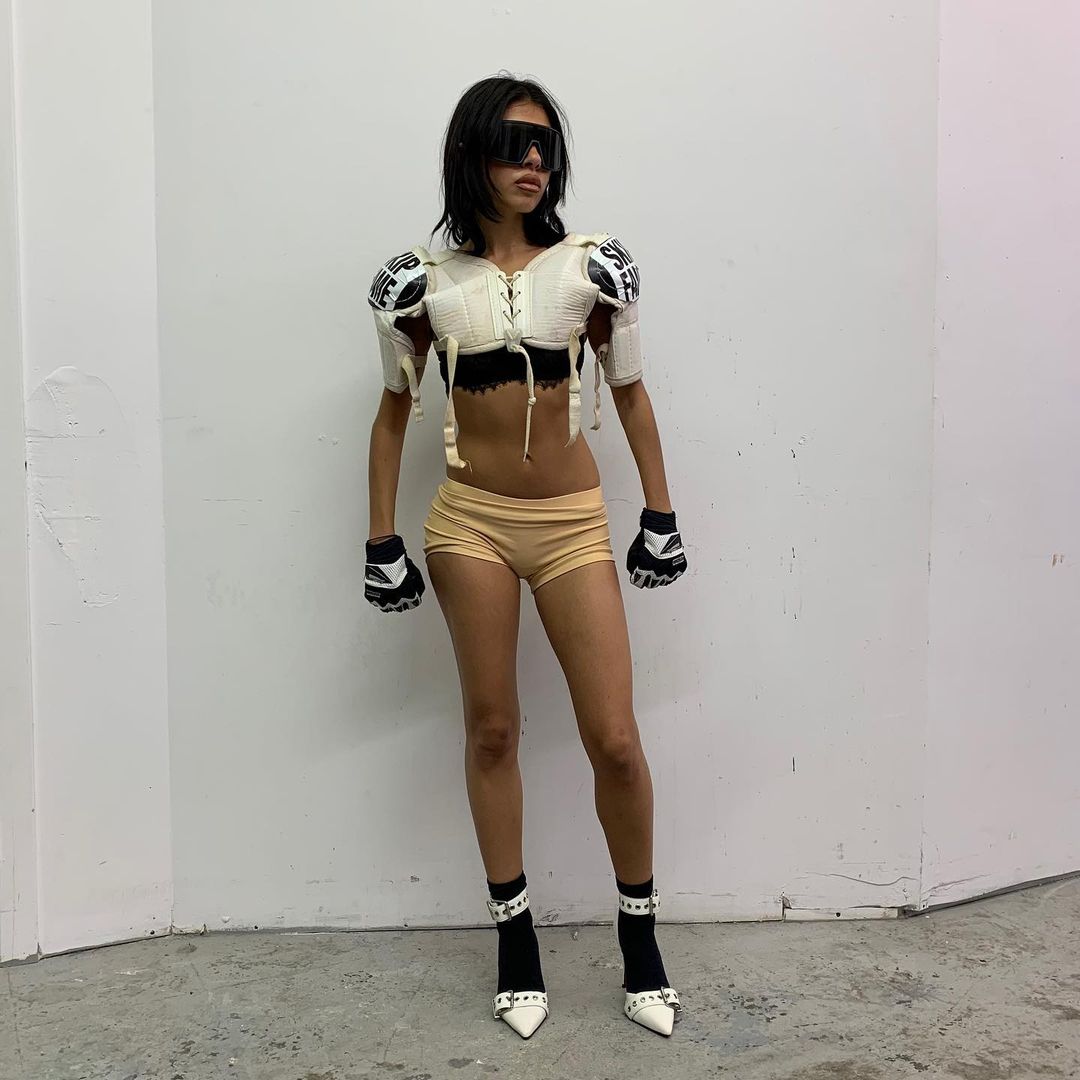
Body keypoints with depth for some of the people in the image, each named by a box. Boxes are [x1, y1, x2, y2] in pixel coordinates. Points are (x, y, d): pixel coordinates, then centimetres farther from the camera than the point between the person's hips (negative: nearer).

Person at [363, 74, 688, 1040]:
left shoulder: (588, 267, -1)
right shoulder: (427, 281, 0)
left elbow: (630, 392, 8)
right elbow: (394, 412, 8)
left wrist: (661, 513, 6)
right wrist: (383, 540, 5)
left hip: (574, 523, 0)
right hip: (472, 521, 0)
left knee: (615, 740, -2)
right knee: (491, 729, 7)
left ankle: (641, 939, 20)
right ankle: (516, 937, 24)